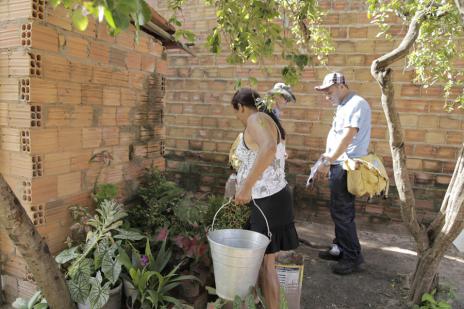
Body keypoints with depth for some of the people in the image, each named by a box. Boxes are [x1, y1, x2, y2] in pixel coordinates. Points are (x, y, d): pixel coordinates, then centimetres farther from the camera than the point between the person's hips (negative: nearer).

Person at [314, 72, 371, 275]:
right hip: (338, 166, 10)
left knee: (343, 213, -4)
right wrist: (328, 156, 5)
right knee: (337, 210, 16)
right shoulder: (343, 106, 18)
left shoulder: (357, 104, -13)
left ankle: (353, 258, 9)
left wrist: (329, 160, -23)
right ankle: (340, 249, 30)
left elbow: (347, 136, -23)